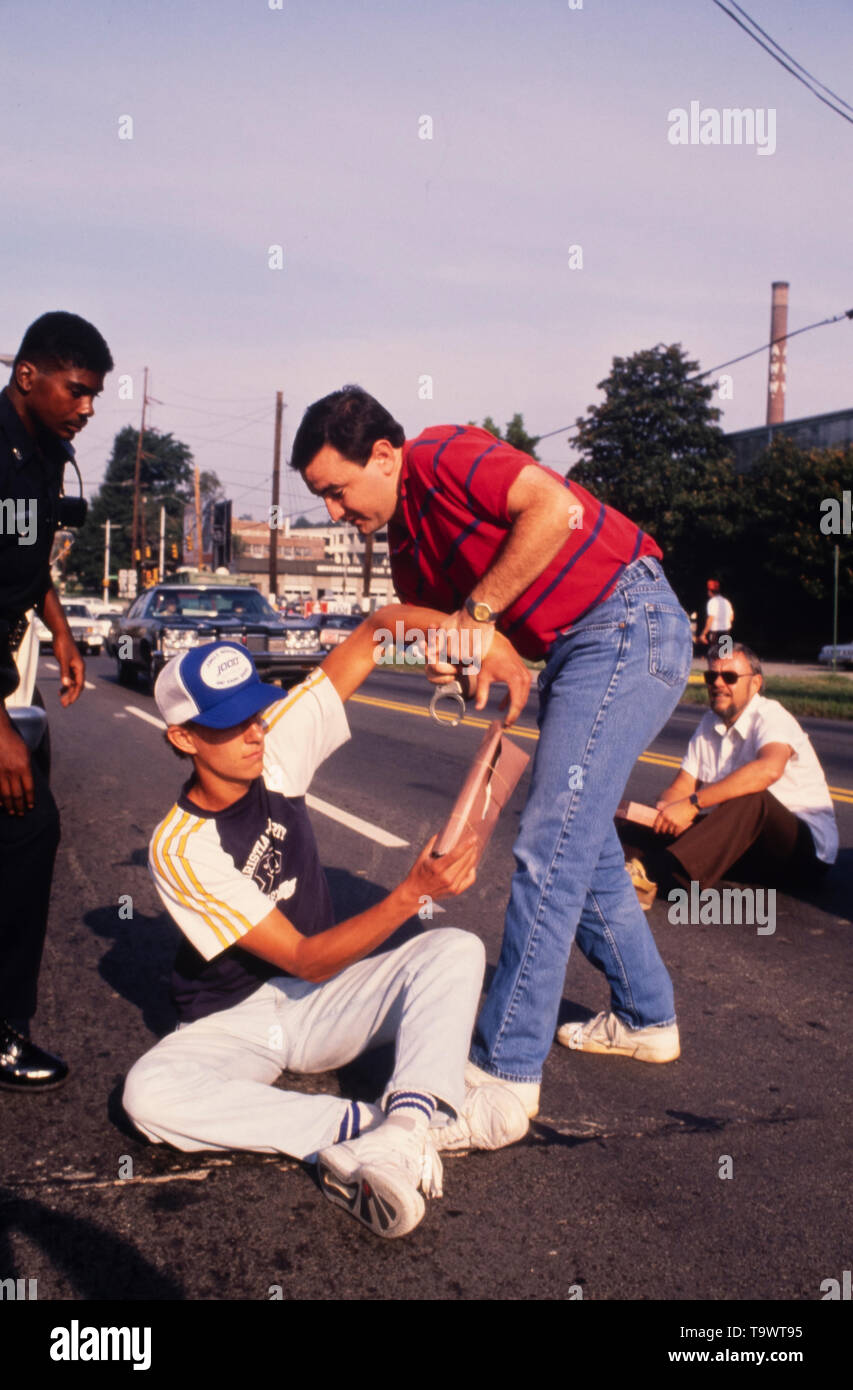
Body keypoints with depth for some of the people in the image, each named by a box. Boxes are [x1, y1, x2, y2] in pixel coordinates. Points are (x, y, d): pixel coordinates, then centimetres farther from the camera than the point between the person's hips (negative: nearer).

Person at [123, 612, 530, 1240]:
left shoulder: (278, 746, -11)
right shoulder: (179, 848, -22)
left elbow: (376, 631, -12)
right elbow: (307, 960, -25)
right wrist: (414, 893, -37)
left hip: (323, 1001, 4)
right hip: (236, 1021, -3)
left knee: (457, 949, -20)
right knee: (149, 1093, -35)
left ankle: (401, 1130, -44)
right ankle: (424, 1122, -43)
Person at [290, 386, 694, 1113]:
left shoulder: (443, 455, -12)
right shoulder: (409, 551, 15)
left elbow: (556, 508, -26)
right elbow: (462, 638, 11)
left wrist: (479, 611, -20)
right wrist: (497, 662, -12)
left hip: (626, 623, -10)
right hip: (576, 649, 10)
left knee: (552, 846, -12)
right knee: (583, 841, 16)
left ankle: (507, 1068, -8)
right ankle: (647, 1018, 32)